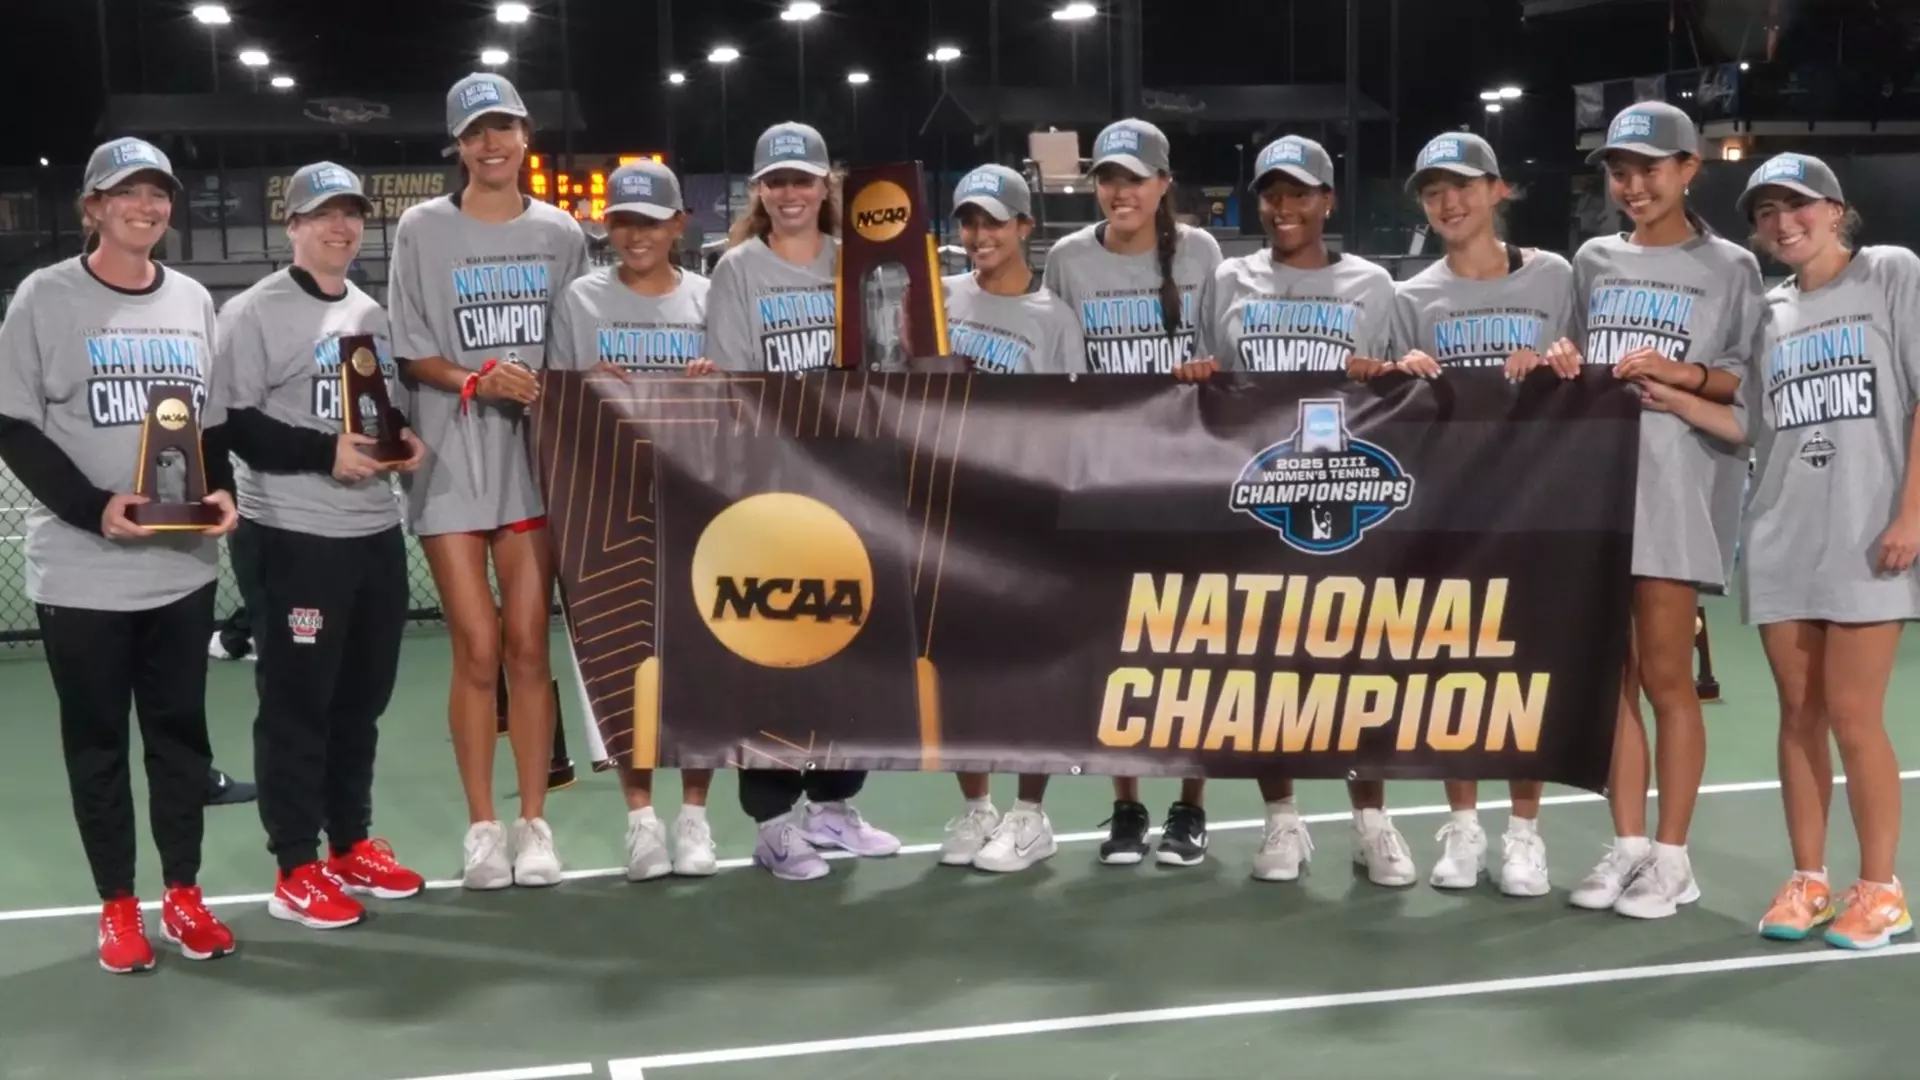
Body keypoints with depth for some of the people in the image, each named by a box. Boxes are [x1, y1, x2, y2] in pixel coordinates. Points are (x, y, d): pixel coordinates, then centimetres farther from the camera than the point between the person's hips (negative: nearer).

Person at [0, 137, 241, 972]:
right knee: (97, 741, 6)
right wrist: (94, 507, -19)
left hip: (184, 566, 4)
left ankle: (183, 895, 21)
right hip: (82, 572, -4)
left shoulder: (193, 301, 10)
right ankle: (118, 907, 16)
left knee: (181, 732, 10)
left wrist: (223, 492, -5)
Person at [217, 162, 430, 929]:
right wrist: (325, 453, -22)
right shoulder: (254, 312, -7)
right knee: (297, 702, -2)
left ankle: (351, 844, 27)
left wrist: (406, 436, 3)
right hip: (292, 538, -7)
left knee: (363, 697, 14)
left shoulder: (373, 314, 16)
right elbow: (231, 422, -14)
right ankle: (295, 868, 7)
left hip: (377, 532, 7)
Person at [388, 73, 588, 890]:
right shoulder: (422, 229, 2)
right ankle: (482, 829, 9)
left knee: (529, 646, 1)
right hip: (451, 460, -1)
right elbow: (408, 354, 0)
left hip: (536, 454, 2)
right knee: (477, 648, -2)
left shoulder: (560, 233, 8)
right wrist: (476, 379, -17)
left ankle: (533, 825, 10)